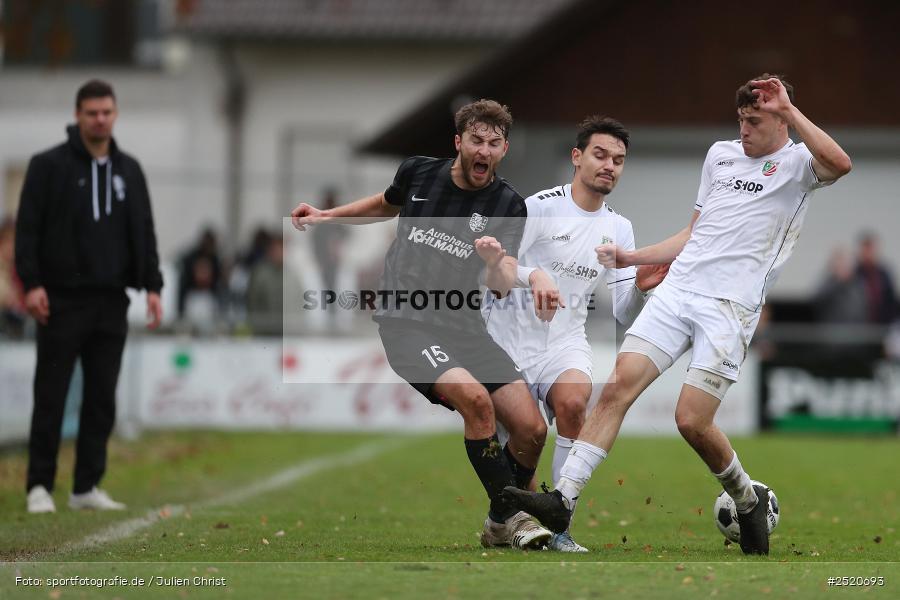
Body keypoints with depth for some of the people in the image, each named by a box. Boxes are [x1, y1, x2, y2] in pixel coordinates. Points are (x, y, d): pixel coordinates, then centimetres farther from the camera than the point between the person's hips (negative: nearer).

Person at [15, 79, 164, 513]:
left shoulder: (128, 171, 13)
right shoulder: (49, 166, -3)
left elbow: (144, 233, 15)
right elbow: (27, 227, -7)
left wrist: (152, 286, 6)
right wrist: (31, 283, -16)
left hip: (111, 302, 5)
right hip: (62, 300, -5)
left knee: (102, 399, 5)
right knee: (51, 397, -3)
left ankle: (87, 486, 11)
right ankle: (39, 485, 3)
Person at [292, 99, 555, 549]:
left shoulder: (508, 206, -2)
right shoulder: (418, 173, 0)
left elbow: (505, 286, -13)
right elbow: (387, 205, 25)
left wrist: (496, 263, -34)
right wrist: (326, 215, 22)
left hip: (464, 328, 2)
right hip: (405, 323, -2)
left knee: (531, 429, -9)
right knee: (474, 396, -30)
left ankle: (501, 524, 17)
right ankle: (509, 516, -18)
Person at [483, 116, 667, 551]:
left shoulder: (619, 228, 7)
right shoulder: (541, 206, -9)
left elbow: (623, 315, 7)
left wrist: (640, 287, -15)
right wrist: (533, 275, -34)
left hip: (565, 340, 3)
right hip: (511, 335, -3)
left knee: (573, 401, -29)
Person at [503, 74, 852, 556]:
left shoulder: (795, 162, 3)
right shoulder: (720, 154, 22)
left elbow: (839, 164, -23)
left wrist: (788, 110, -20)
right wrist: (629, 258, 22)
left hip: (731, 306, -5)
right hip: (677, 290, 6)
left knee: (692, 421, -13)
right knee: (618, 387, -10)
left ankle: (748, 500, 15)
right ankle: (562, 501, -14)